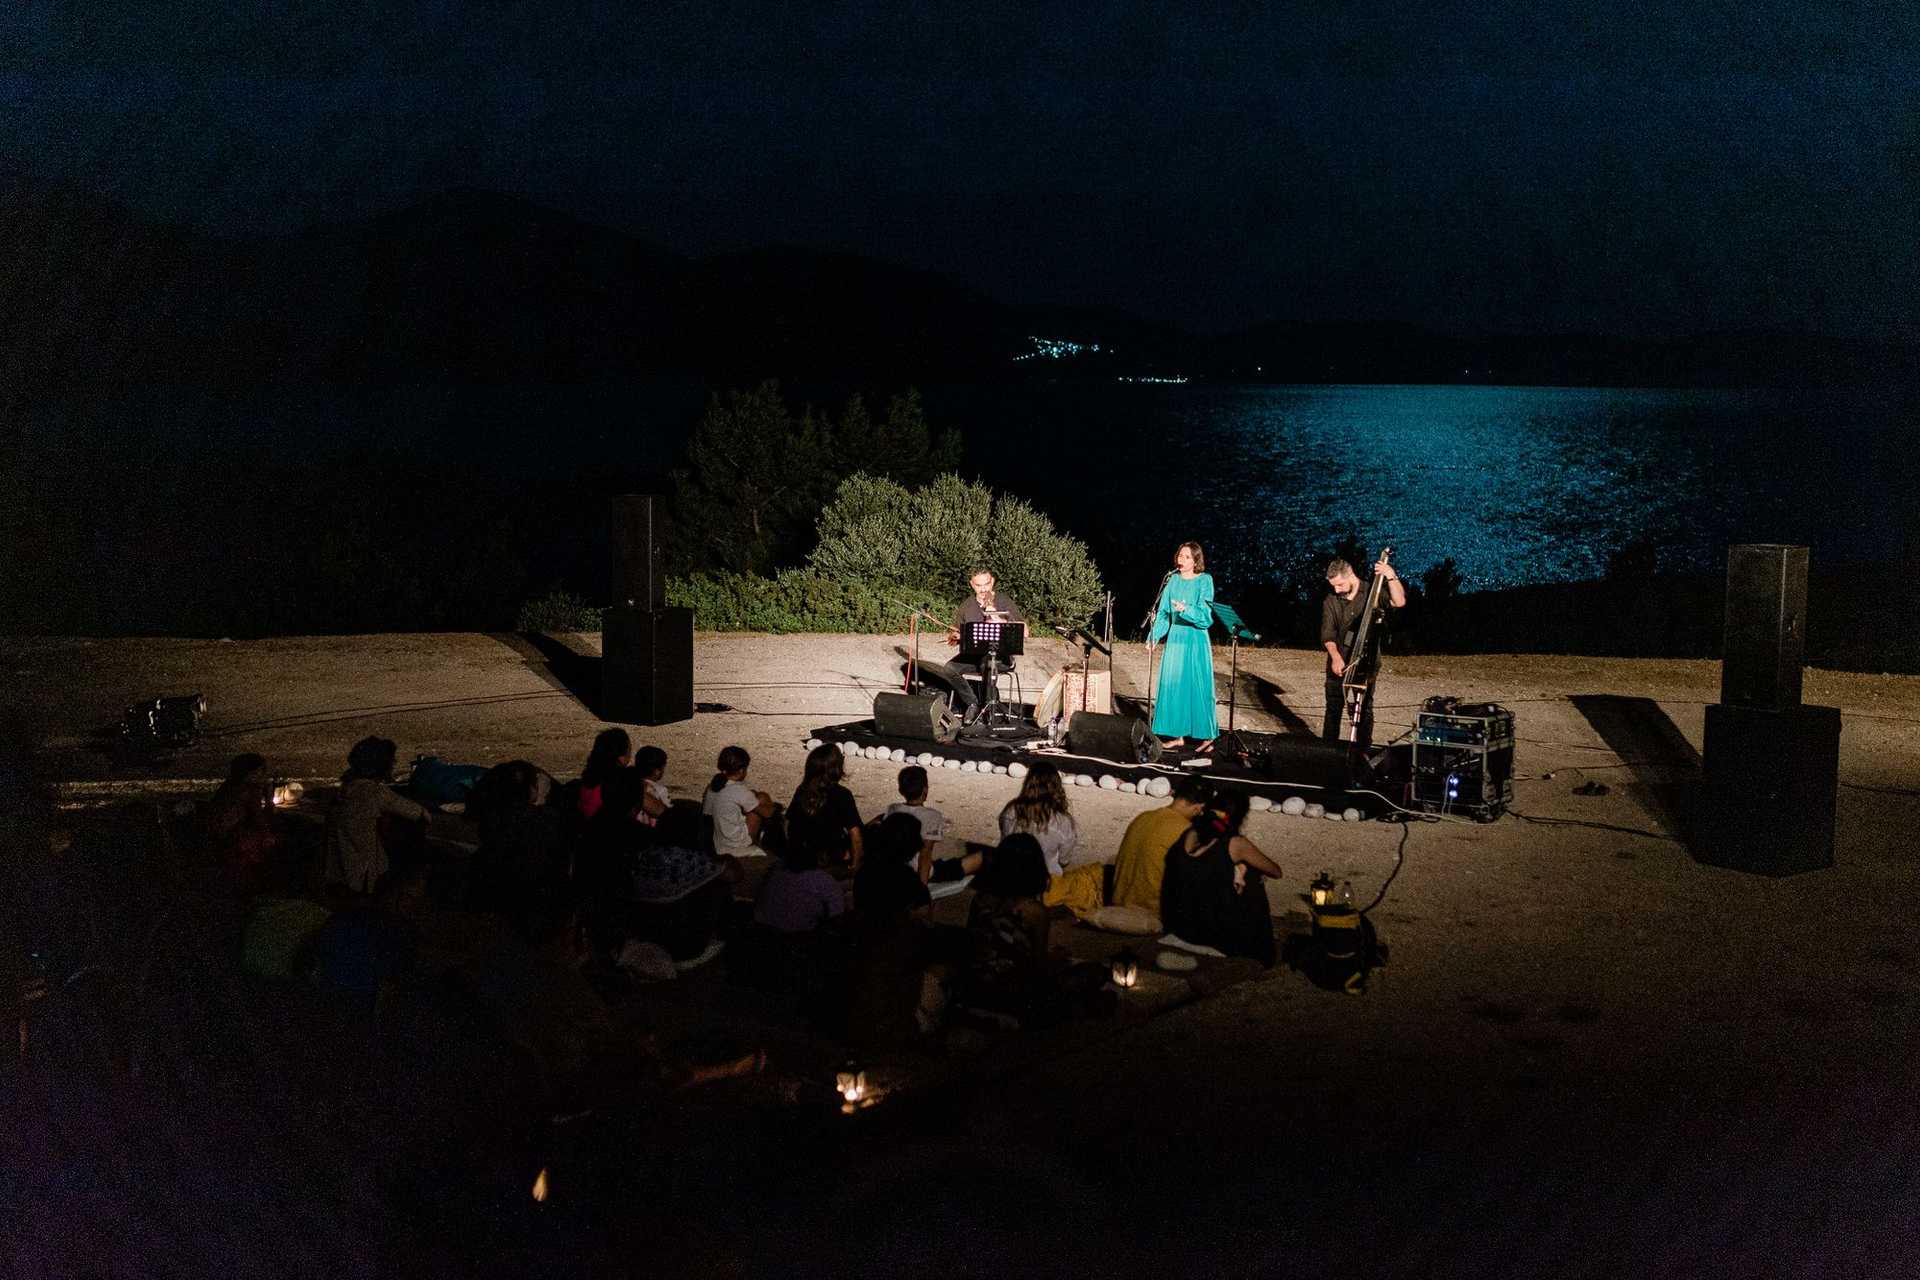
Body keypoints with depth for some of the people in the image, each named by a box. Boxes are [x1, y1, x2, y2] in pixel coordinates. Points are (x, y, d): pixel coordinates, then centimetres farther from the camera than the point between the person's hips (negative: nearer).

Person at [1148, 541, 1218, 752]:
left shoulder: (1204, 581, -5)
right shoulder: (1173, 580, 8)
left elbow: (1205, 615, -11)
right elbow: (1163, 612, 8)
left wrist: (1186, 610, -28)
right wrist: (1154, 636, -1)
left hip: (1196, 641, -5)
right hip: (1175, 639, 5)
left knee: (1197, 686, -3)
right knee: (1173, 685, 4)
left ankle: (1206, 736, 4)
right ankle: (1177, 734, 12)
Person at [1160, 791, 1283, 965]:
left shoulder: (1189, 832, -2)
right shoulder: (1235, 844, -15)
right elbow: (1276, 872, 1)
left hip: (1177, 926, 5)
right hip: (1211, 935, -5)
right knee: (1254, 892, 21)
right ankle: (1259, 961, 36)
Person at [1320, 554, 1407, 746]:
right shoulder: (1330, 601, 1)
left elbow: (1399, 602, -17)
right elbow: (1327, 634, -2)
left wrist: (1391, 577, -27)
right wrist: (1335, 657, -17)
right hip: (1338, 662, 2)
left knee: (1365, 708, 1)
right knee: (1333, 708, 6)